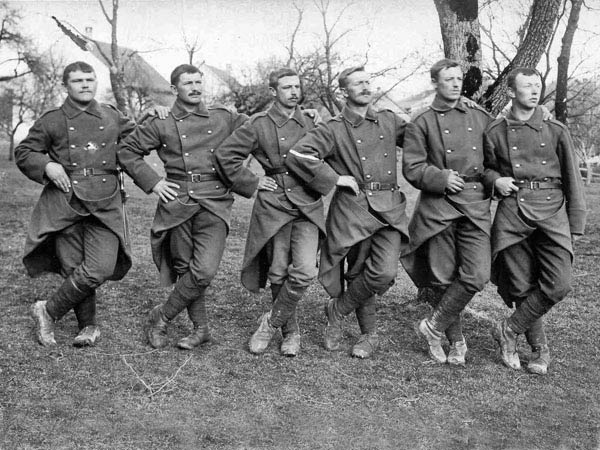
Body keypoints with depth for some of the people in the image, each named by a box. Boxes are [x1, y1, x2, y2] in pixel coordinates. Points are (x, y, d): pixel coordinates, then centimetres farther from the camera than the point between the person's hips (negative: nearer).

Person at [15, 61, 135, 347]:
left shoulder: (112, 117, 13)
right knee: (74, 268, 0)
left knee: (101, 268, -12)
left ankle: (48, 311, 7)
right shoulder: (52, 120, 6)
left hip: (105, 205, 1)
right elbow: (23, 153, 10)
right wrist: (47, 165, -7)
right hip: (66, 202, -1)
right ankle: (88, 326, 21)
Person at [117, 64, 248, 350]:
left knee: (204, 271, -13)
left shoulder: (224, 118, 10)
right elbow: (127, 151, 10)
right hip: (178, 202, 0)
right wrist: (152, 182, 0)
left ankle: (161, 317, 7)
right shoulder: (161, 124, 5)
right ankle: (200, 329, 23)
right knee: (185, 269, 6)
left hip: (215, 204, 0)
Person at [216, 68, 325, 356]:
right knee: (278, 274, 5)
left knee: (304, 271, -14)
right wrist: (251, 184, 0)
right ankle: (291, 331, 25)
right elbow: (225, 154, 3)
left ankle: (272, 322, 6)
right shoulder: (259, 124, 2)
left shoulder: (310, 122, 10)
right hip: (274, 205, -1)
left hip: (307, 206, 1)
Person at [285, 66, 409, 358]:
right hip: (353, 208, -3)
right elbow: (297, 156, -12)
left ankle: (337, 309, 12)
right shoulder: (333, 130, -1)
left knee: (385, 272, -12)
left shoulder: (389, 121, 13)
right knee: (358, 274, 2)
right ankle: (370, 334, 25)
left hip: (390, 208, 3)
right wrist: (334, 179, -11)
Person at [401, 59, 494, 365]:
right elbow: (411, 168, -1)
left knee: (477, 275, -11)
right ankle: (456, 340, 20)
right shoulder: (422, 123, 5)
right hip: (438, 206, -2)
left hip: (476, 206, 2)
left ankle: (434, 326, 7)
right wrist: (440, 178, -14)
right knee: (443, 277, 2)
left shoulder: (481, 119, 14)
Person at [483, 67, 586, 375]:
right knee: (521, 286, 2)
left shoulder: (556, 131, 9)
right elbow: (486, 168, 22)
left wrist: (576, 227, 6)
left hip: (551, 211, 0)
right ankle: (540, 349, 20)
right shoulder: (495, 132, 8)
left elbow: (572, 180, 10)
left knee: (559, 284, -13)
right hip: (513, 213, 0)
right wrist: (495, 180, -3)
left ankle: (508, 330, 6)